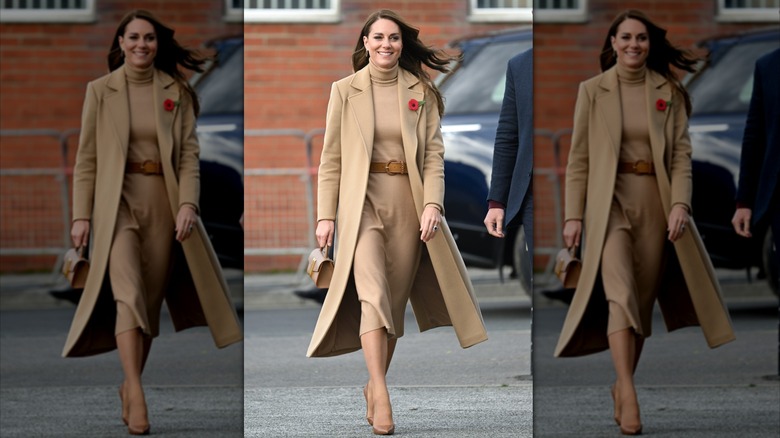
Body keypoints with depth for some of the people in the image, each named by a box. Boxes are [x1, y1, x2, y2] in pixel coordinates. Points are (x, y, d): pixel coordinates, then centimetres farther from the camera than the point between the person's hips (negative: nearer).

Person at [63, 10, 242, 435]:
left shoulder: (176, 92, 7)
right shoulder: (100, 90, 4)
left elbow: (189, 153, 3)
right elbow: (86, 158, 4)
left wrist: (187, 204, -11)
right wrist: (81, 215, -3)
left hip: (163, 202, 2)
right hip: (118, 201, -2)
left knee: (151, 300, 5)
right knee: (129, 295, -18)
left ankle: (129, 386, 19)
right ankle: (136, 393, -23)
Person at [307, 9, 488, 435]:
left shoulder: (421, 91, 7)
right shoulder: (345, 90, 4)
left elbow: (434, 152, 3)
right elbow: (331, 159, 5)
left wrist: (432, 204, -10)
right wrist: (326, 216, -2)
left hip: (408, 203, 2)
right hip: (362, 200, -2)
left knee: (395, 300, 5)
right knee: (373, 295, -18)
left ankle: (374, 385, 19)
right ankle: (381, 392, -22)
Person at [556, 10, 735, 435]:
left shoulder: (668, 92, 6)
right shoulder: (592, 90, 3)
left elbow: (681, 152, 2)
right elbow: (578, 158, 3)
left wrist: (679, 204, -11)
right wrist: (573, 215, -3)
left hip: (655, 202, 2)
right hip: (609, 200, -2)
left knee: (643, 300, 5)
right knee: (620, 296, -18)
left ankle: (621, 385, 20)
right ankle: (629, 393, -24)